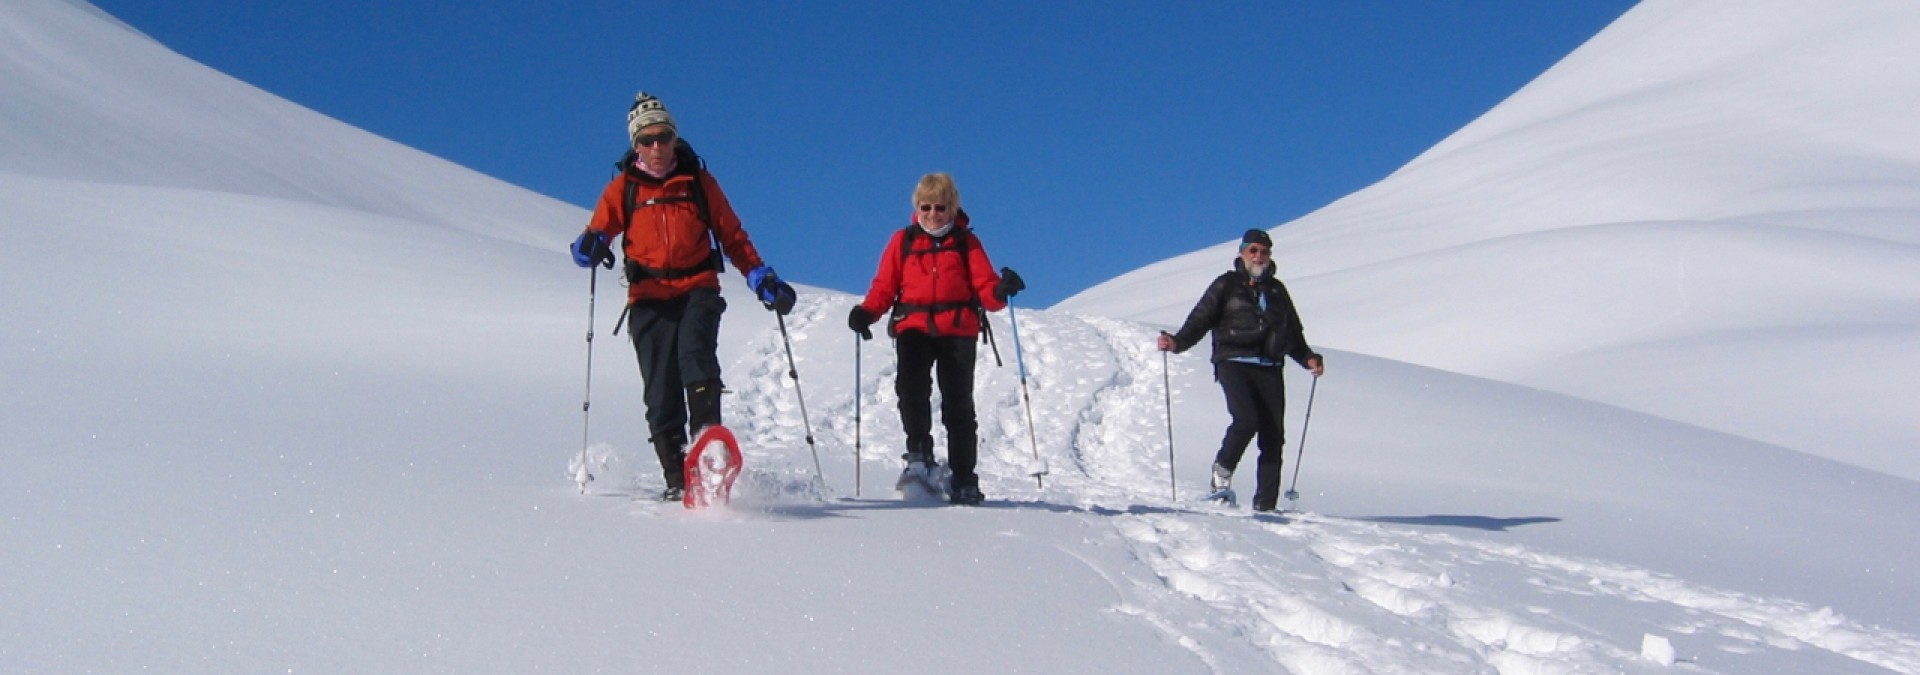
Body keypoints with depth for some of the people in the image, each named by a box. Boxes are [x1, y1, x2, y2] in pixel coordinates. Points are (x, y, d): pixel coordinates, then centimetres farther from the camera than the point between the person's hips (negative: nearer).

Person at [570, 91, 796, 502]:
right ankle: (676, 479, 0)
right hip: (649, 298, 1)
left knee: (695, 353, -29)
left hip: (698, 288, -1)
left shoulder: (698, 182, 12)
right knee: (661, 391, -5)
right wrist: (590, 248, -18)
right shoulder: (623, 188, 12)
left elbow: (733, 237, 15)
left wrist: (762, 278, 3)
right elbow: (596, 234, 7)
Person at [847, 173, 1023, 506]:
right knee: (910, 383, -26)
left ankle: (963, 480, 6)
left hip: (958, 329, 0)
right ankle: (919, 453, -12)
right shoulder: (903, 241, 13)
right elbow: (884, 287, 10)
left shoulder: (966, 242, 11)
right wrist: (866, 312, -10)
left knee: (958, 403, -1)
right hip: (913, 326, 0)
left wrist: (1000, 291, -19)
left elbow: (985, 288, 4)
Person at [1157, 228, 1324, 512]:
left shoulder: (1277, 290, 23)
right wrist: (1177, 342, -15)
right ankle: (1223, 471, 1)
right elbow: (1200, 320, 2)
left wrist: (1308, 358, 10)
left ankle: (1265, 504, -2)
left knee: (1273, 437, -5)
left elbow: (1294, 334, 27)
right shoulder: (1226, 286, 11)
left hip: (1269, 369, 4)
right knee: (1246, 419, -24)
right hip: (1234, 363, -4)